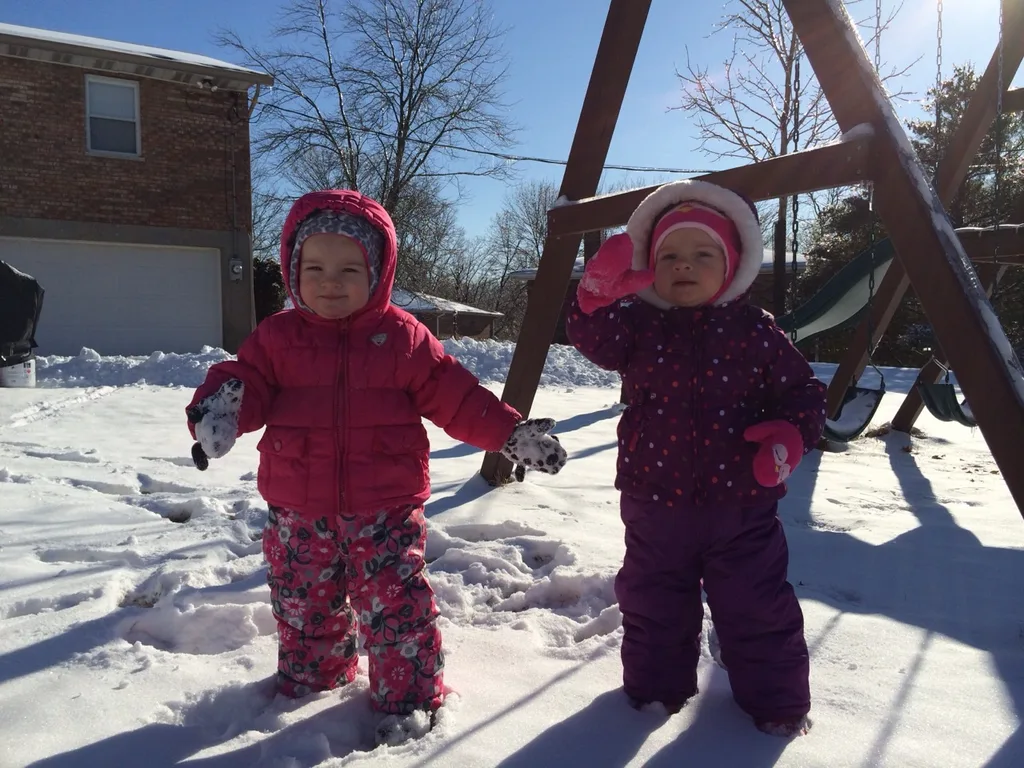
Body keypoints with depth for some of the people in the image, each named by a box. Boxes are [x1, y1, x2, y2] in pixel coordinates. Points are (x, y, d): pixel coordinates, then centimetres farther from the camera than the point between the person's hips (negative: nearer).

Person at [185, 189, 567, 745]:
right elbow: (247, 382, -6)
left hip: (385, 510, -2)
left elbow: (456, 397, -1)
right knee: (303, 608, 20)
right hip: (299, 512, 3)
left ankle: (409, 698, 22)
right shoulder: (277, 336, 1)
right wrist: (220, 405, -31)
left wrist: (511, 433, -7)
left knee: (396, 605, 0)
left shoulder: (403, 337, -4)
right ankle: (309, 681, 46)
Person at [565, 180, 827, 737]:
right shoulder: (638, 325, -1)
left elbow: (802, 391, 2)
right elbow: (592, 338, -19)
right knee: (653, 604, 17)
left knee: (757, 608, 10)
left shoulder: (754, 330, -3)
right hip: (655, 499, 2)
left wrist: (790, 435, -17)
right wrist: (598, 294, -39)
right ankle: (656, 686, 40)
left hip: (740, 501, -1)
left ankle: (776, 700, 33)